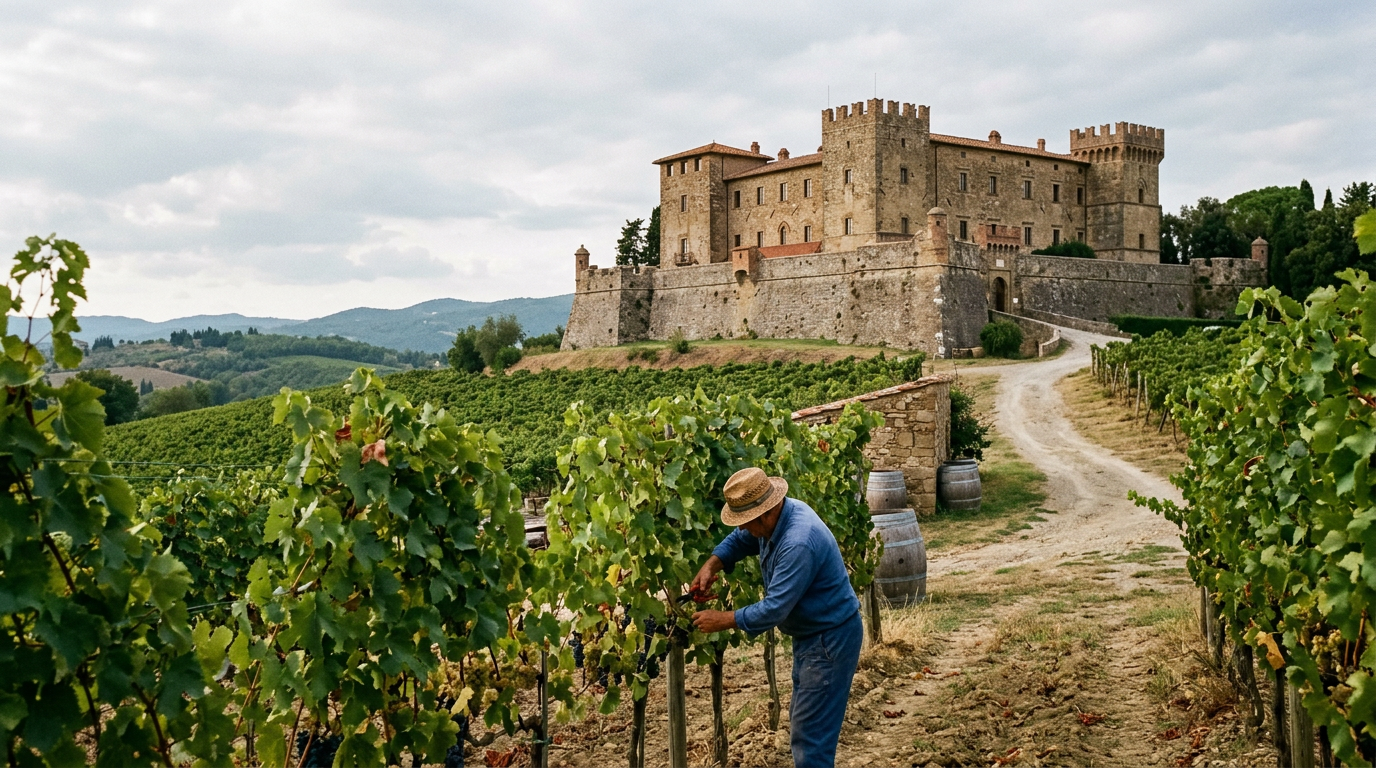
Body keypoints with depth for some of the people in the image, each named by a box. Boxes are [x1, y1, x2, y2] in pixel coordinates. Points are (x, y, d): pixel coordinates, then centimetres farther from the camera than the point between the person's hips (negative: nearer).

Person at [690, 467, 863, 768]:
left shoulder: (798, 544, -33)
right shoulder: (773, 516, -4)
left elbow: (774, 609, -30)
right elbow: (739, 539, 14)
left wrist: (722, 620, -20)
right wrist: (711, 565, -4)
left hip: (831, 639, -10)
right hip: (811, 633, 10)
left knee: (810, 732, -7)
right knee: (802, 720, 19)